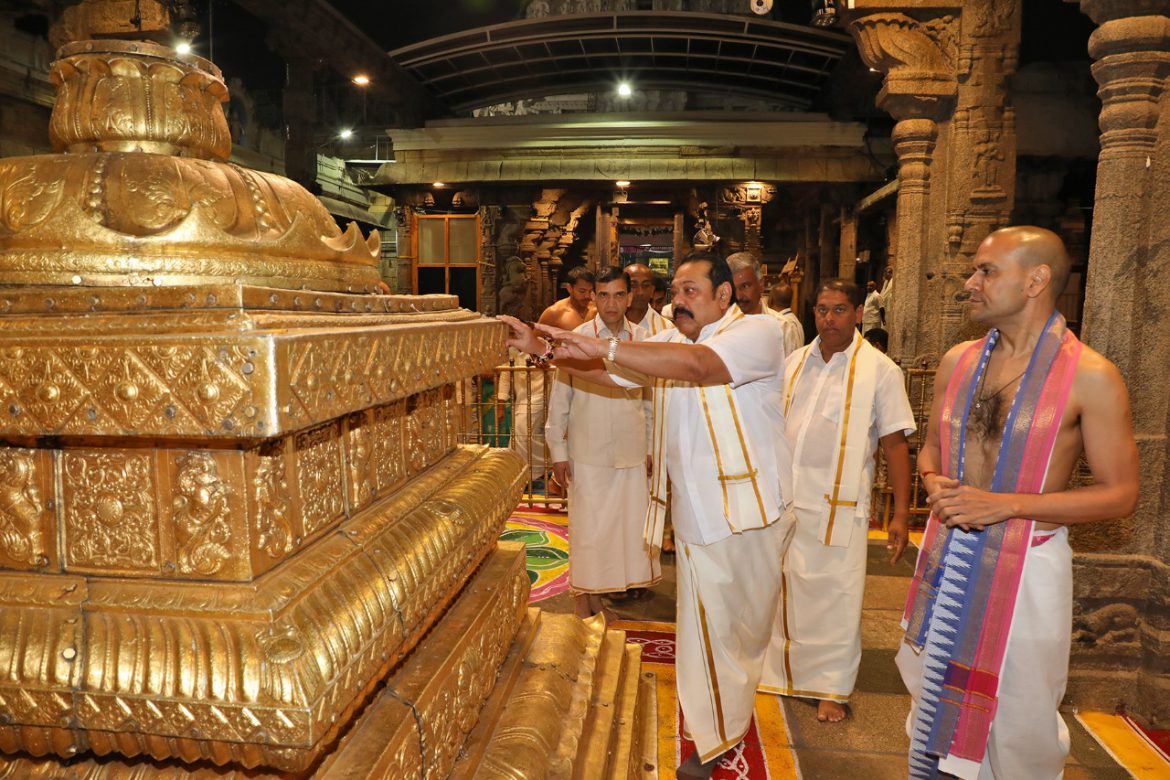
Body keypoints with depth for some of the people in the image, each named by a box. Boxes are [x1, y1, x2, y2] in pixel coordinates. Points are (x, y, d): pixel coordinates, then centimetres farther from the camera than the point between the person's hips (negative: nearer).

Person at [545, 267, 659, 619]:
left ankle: (621, 580, 29)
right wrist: (558, 451, -3)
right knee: (587, 523, 5)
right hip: (587, 452, -3)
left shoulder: (641, 339, 2)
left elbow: (649, 399, 11)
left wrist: (651, 447, 12)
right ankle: (585, 590, 23)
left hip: (631, 452, 3)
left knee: (630, 519, 9)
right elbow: (559, 399, -2)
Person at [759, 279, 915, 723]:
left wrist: (901, 512, -9)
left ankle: (830, 688, 24)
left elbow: (894, 443, -6)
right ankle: (783, 672, 33)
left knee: (835, 597, 4)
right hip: (785, 500, 4)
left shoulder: (880, 370, -6)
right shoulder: (794, 362, 6)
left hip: (839, 506, -4)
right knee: (783, 590, 14)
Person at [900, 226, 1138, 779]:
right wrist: (933, 483, -8)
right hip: (946, 556, 5)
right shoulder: (957, 362, 3)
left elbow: (1120, 494, -10)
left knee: (1015, 720, 10)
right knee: (935, 699, 18)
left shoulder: (1090, 376, -11)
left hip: (1026, 563, -4)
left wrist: (1004, 505, -20)